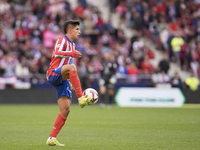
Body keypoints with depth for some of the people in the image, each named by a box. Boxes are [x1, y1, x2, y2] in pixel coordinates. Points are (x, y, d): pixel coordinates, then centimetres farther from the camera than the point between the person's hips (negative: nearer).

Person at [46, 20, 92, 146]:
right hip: (53, 74, -9)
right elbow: (57, 53, -25)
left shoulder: (72, 45, 24)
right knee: (71, 67, -38)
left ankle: (52, 139, 2)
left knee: (65, 110, -2)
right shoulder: (62, 40, -4)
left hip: (62, 80, 9)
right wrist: (72, 53, -40)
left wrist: (72, 80, 28)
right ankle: (81, 99, -44)